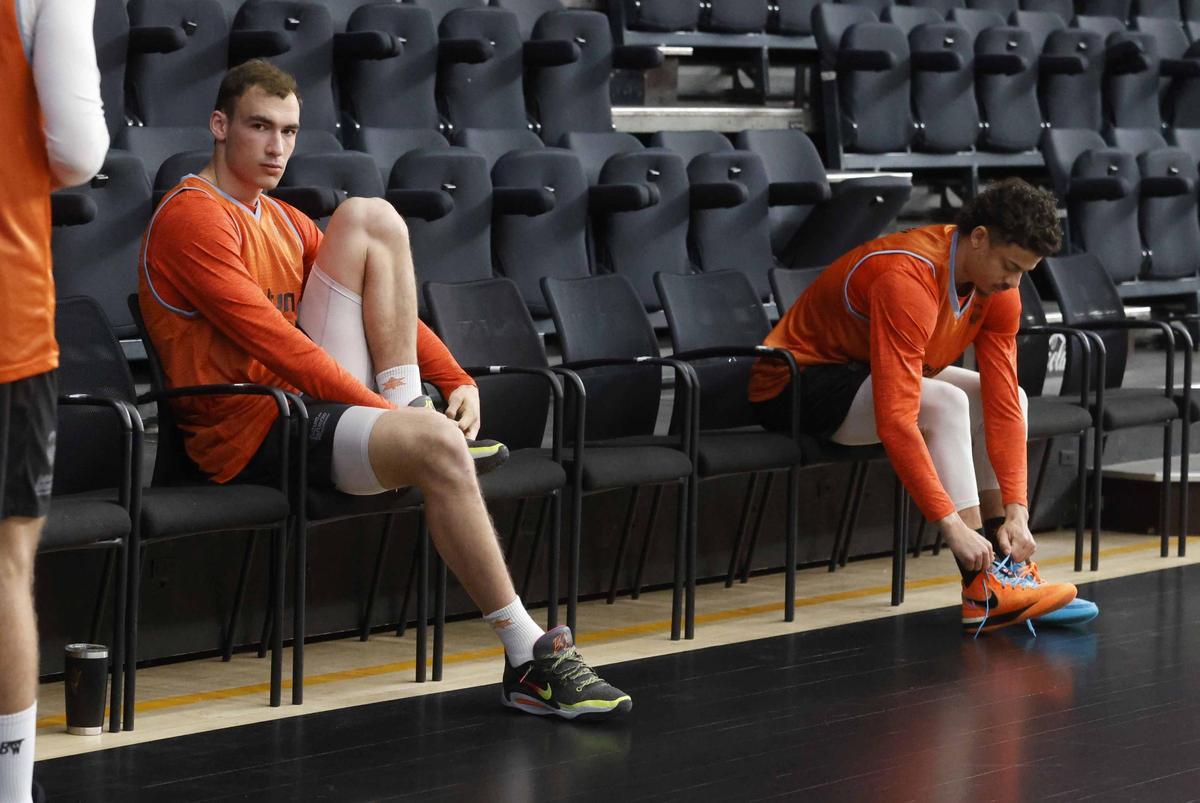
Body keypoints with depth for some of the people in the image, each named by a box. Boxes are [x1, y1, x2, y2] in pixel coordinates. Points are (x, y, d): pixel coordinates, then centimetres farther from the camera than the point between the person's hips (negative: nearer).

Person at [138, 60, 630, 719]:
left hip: (309, 397, 9)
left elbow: (387, 309, 20)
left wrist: (457, 381, 2)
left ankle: (411, 407, -9)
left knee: (368, 217, -3)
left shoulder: (283, 221, 21)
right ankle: (528, 659, -30)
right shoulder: (193, 216, -9)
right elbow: (270, 338, -18)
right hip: (251, 434, -9)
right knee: (436, 443, -33)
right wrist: (380, 410, -21)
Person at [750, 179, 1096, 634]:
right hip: (795, 386, -9)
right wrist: (951, 524, -41)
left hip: (866, 372, 9)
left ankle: (1008, 569, -5)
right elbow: (895, 420, -40)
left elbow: (1004, 407, -7)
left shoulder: (998, 287, -8)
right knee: (946, 403, -29)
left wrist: (1015, 510, -17)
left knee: (1005, 396, 0)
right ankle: (984, 593, -29)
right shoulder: (908, 280, -34)